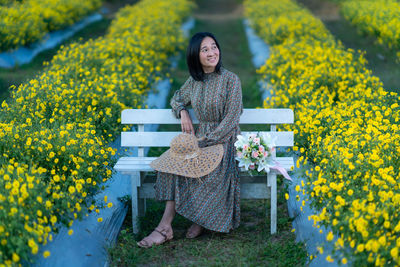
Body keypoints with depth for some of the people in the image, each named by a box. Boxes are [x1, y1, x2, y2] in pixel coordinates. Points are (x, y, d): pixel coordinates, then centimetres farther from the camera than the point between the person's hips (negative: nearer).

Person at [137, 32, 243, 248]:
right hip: (201, 137, 5)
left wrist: (206, 140, -19)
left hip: (224, 139, -4)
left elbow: (231, 119, -13)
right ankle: (165, 228, -27)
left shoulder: (231, 80, -9)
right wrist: (183, 112, 2)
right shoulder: (194, 80, 8)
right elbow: (177, 98, 26)